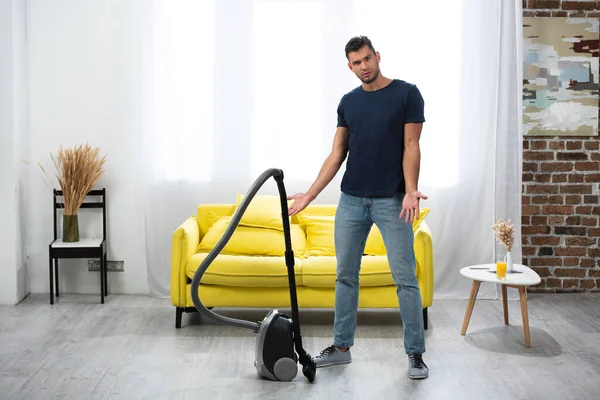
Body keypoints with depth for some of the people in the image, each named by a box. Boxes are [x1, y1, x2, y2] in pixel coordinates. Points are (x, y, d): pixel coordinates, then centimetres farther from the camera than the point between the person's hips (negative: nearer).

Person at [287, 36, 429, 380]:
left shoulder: (407, 93, -5)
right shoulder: (348, 102, 9)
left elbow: (411, 147, -10)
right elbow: (337, 154, 8)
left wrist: (411, 191, -23)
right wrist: (310, 195, 1)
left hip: (391, 201, -5)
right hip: (351, 200, 5)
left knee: (405, 279, -2)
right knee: (346, 276, 10)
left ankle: (416, 354, 8)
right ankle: (341, 347, 21)